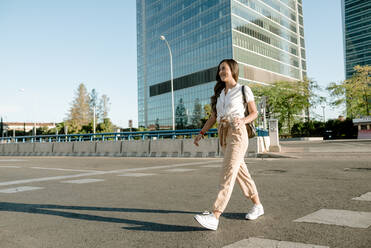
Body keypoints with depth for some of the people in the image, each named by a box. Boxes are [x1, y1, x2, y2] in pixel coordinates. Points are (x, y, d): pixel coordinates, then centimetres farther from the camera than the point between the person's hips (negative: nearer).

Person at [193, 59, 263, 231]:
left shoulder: (244, 90, 2)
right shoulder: (220, 93, 17)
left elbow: (254, 113, 6)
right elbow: (214, 117, 17)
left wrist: (242, 120, -15)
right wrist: (201, 133, 7)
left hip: (237, 134, -7)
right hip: (223, 136, 7)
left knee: (228, 173, -15)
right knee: (241, 172, 12)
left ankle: (215, 217, -22)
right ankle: (258, 206, 27)